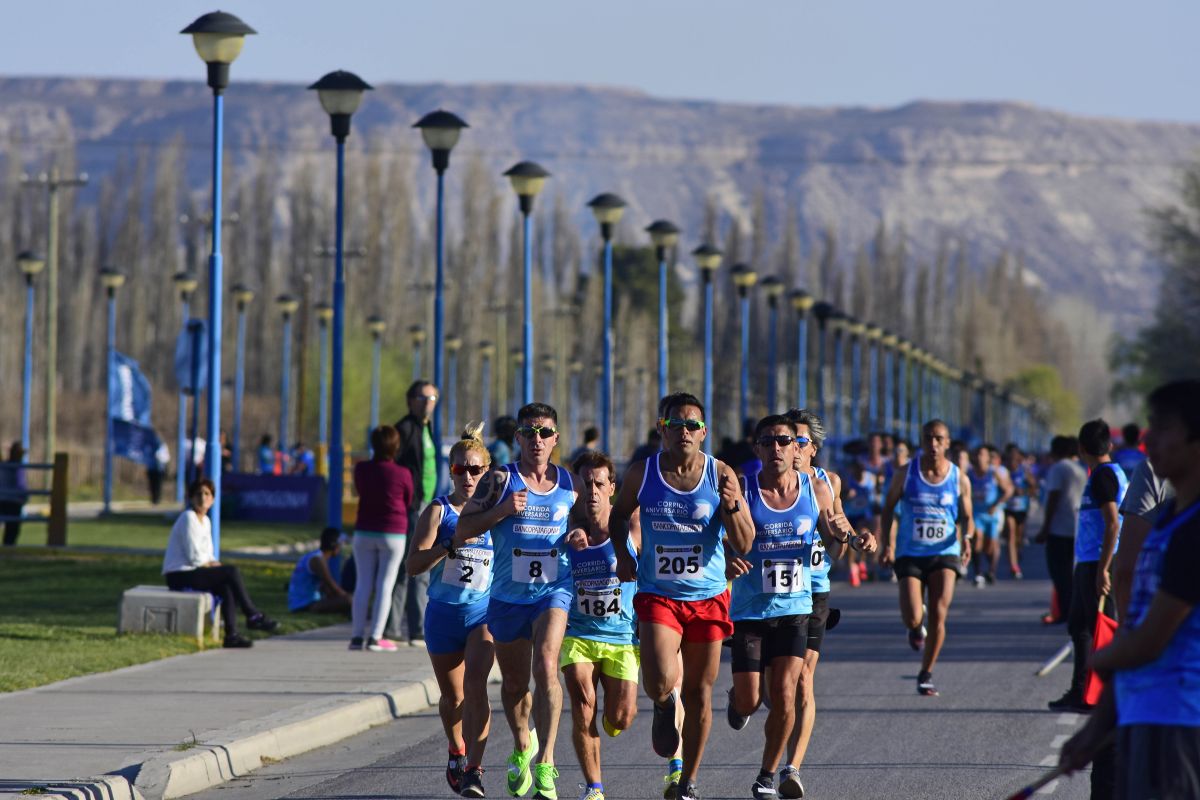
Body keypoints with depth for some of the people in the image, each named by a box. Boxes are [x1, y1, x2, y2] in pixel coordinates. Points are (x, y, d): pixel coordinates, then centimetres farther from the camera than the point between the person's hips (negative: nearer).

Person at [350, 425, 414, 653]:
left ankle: (357, 636, 5)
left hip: (364, 532, 3)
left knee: (362, 583, 7)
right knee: (385, 585, 0)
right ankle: (375, 637, -4)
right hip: (394, 532, -3)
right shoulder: (402, 474, -12)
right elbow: (408, 502, 3)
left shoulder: (361, 469, -3)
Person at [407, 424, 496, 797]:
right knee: (452, 697, 13)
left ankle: (474, 769, -23)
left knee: (475, 683, -22)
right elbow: (413, 564, -14)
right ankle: (457, 752, 42)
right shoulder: (438, 511, -5)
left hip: (484, 612, 0)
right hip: (443, 613, 0)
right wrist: (453, 543, -26)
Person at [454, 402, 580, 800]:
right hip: (508, 595, 1)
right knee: (513, 683, 14)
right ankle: (523, 746, 43)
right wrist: (503, 510, -20)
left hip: (554, 591, -1)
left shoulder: (569, 484, 5)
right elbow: (462, 531, -6)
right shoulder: (500, 479, -2)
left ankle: (545, 763, -25)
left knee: (545, 666, -23)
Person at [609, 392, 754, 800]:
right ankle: (665, 708, 21)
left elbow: (743, 544, -6)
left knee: (699, 694, 8)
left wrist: (732, 506, -24)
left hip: (707, 598, 1)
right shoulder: (642, 474, -4)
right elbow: (619, 515, 16)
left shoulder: (721, 475, -5)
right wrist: (622, 554, 0)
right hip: (657, 596, -1)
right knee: (660, 685, -19)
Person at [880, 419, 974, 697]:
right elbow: (888, 509, 7)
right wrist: (888, 544, -5)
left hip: (944, 553, 1)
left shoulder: (959, 479, 2)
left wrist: (966, 538, -13)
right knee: (912, 619, -12)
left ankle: (926, 675, 7)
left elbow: (966, 518, 10)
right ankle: (916, 629, 28)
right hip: (909, 555, -1)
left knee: (939, 615, -10)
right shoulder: (906, 474, -1)